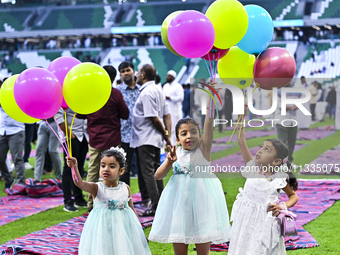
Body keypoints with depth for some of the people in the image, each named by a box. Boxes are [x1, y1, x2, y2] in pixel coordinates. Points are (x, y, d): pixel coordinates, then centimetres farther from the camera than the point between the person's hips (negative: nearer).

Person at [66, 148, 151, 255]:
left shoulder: (125, 189, 1)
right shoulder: (96, 188, -8)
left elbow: (132, 210, 11)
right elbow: (80, 183, -27)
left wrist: (139, 230, 14)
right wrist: (74, 168, -45)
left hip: (123, 228, 2)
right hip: (103, 229, -2)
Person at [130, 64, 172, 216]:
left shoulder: (146, 92, -17)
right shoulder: (158, 90, 13)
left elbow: (154, 118, -20)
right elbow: (166, 115, 11)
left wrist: (165, 134, -8)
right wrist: (168, 134, 6)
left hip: (146, 140, -10)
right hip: (156, 138, 10)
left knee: (147, 172, -7)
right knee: (156, 171, 14)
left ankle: (156, 207, -7)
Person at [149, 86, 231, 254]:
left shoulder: (203, 149, -4)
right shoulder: (176, 153, 3)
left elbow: (209, 123, -17)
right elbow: (158, 176, 2)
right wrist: (169, 161, -16)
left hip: (201, 201, -3)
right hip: (179, 201, 3)